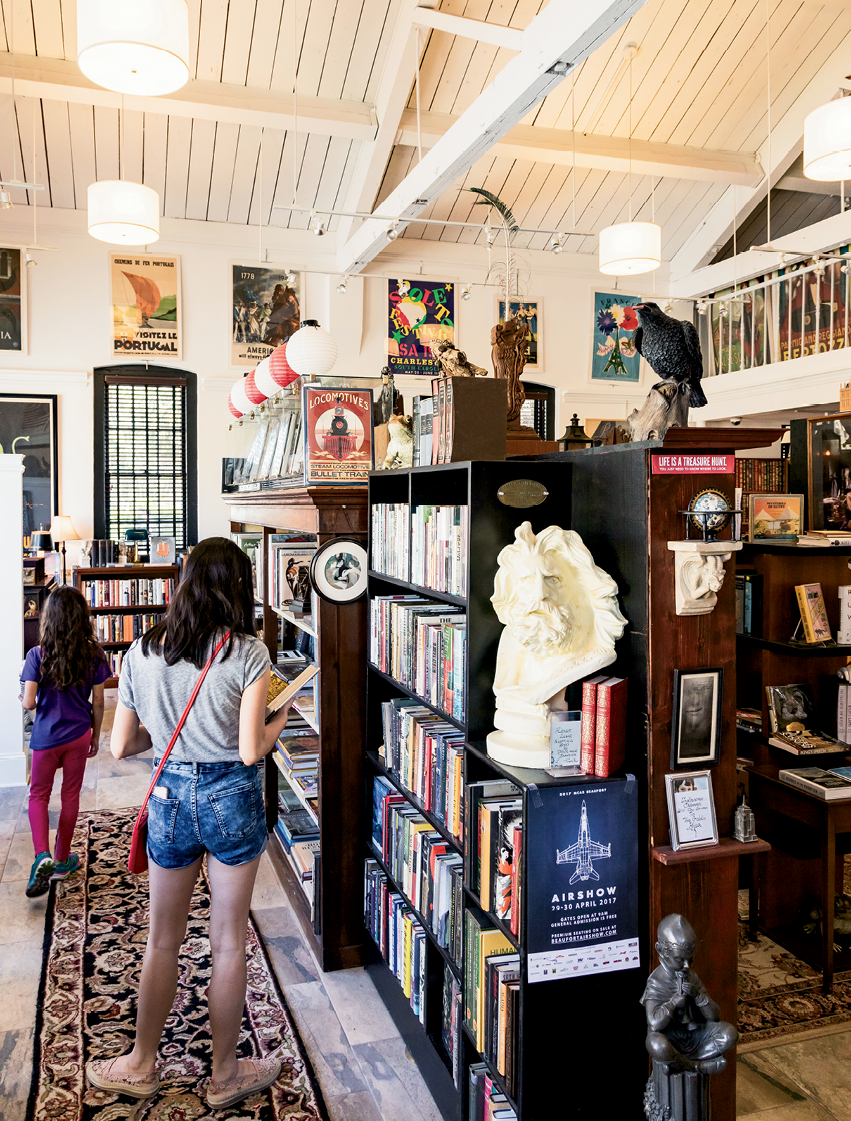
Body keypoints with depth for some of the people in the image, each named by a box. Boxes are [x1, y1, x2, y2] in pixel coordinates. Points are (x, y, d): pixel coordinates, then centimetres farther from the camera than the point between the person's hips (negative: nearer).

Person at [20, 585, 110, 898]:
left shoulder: (38, 655, -14)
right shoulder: (94, 655, -9)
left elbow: (29, 702, -13)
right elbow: (98, 702, -2)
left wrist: (23, 699, 11)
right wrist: (96, 736, 11)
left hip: (46, 737, -1)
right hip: (79, 735, 2)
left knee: (38, 795, 14)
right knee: (71, 796, 14)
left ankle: (43, 856, -6)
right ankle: (62, 860, 26)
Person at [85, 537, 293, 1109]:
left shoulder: (142, 650, -3)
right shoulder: (249, 654, -15)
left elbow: (121, 745, 2)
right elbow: (250, 750, -17)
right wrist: (280, 720, 2)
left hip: (169, 795, 3)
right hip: (231, 798, -3)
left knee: (164, 938, 20)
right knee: (229, 941, 12)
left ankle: (142, 1064, 36)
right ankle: (226, 1075, 28)